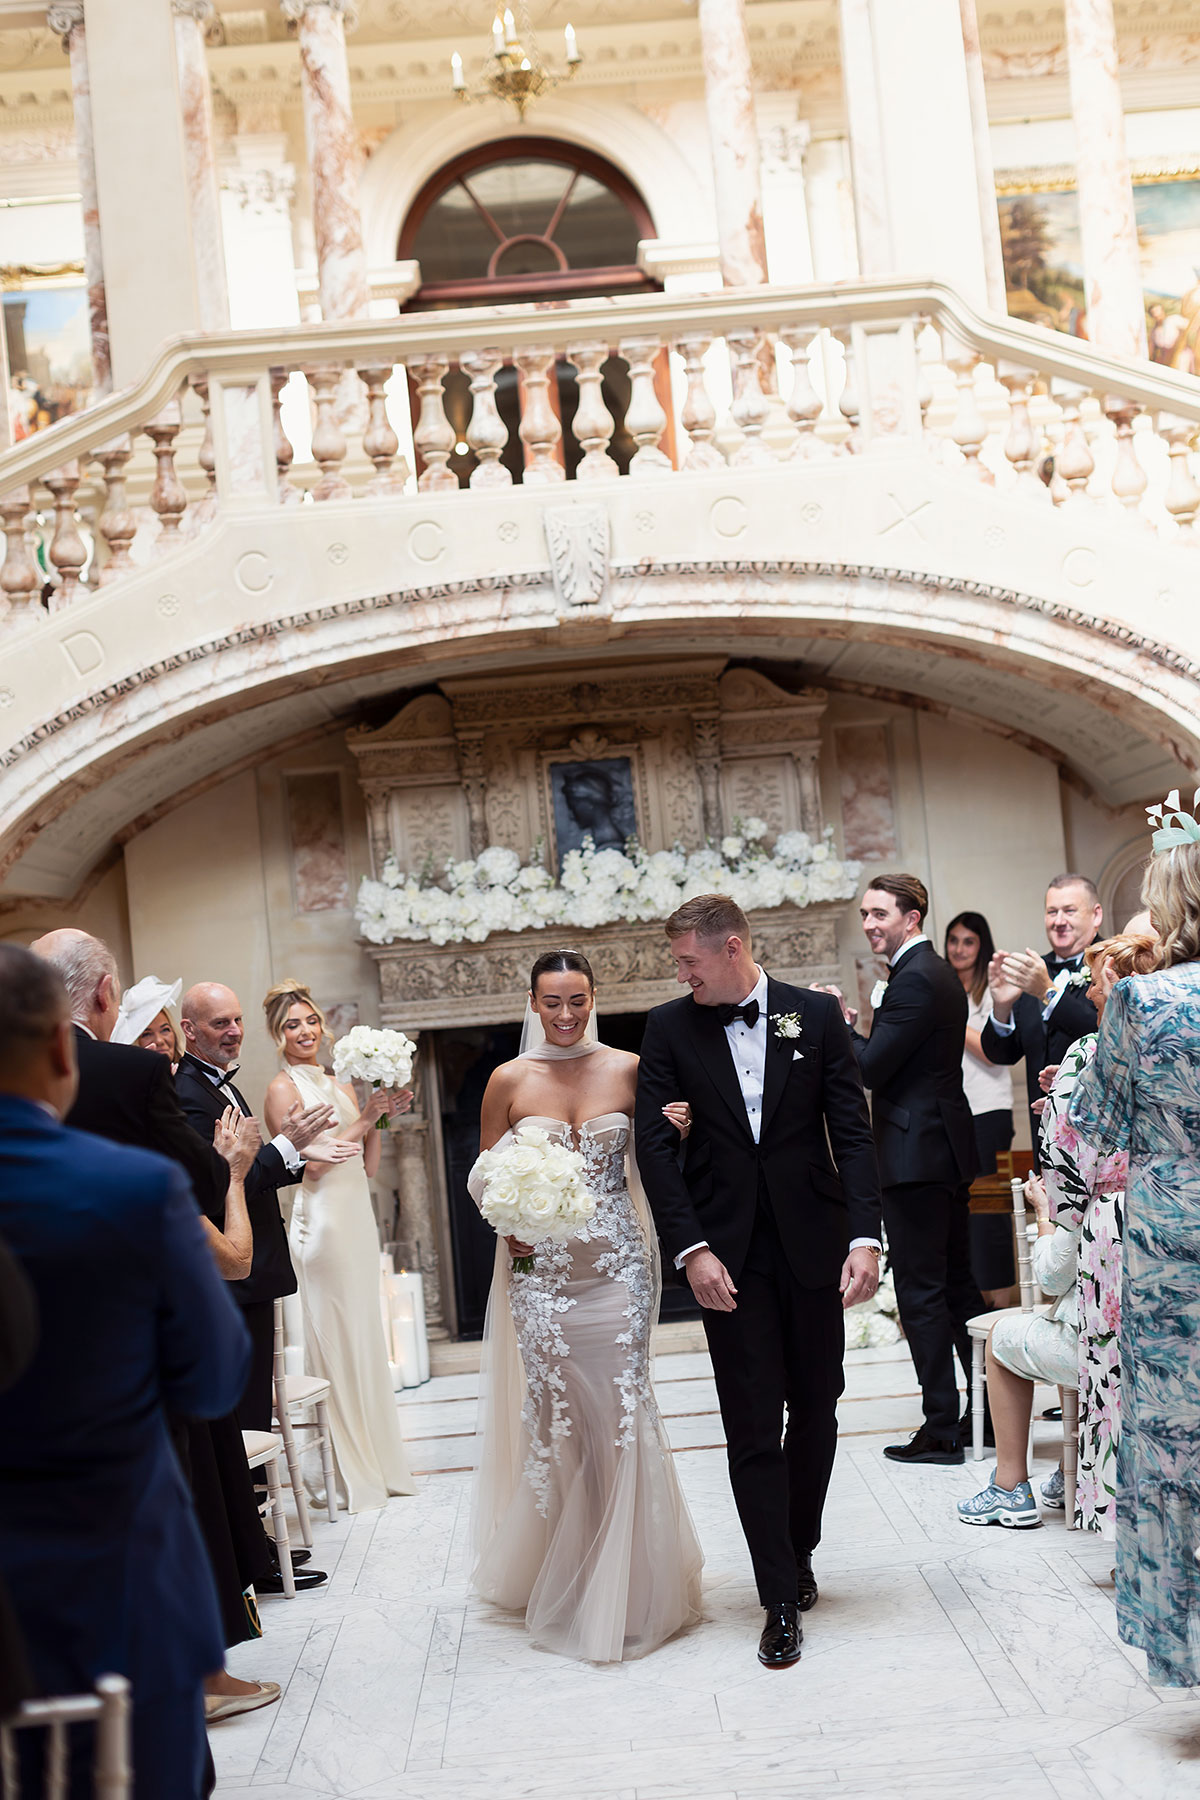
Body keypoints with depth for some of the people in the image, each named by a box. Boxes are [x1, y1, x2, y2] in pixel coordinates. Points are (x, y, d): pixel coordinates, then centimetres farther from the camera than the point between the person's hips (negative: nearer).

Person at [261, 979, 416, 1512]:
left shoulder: (339, 1085, 14)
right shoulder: (283, 1088, -6)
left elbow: (367, 1165, 13)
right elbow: (311, 1164, -15)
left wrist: (378, 1115, 0)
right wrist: (367, 1117, -13)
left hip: (358, 1221, 7)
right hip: (322, 1223, -7)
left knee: (366, 1339, 13)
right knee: (336, 1343, -2)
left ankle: (379, 1463, 23)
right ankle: (353, 1475, 8)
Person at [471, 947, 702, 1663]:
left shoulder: (629, 1069, 2)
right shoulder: (510, 1080, 2)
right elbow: (484, 1175, 9)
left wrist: (677, 1131, -14)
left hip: (618, 1263, 0)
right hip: (541, 1267, 0)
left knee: (623, 1410, -2)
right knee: (556, 1415, 4)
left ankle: (628, 1587, 12)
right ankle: (565, 1582, 23)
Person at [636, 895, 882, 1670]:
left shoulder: (817, 1015, 0)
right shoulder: (669, 1028, 1)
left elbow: (853, 1131, -2)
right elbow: (656, 1144, -3)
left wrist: (865, 1236, -12)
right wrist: (692, 1249, -13)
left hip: (813, 1242, 1)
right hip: (728, 1250, -1)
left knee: (816, 1409, 12)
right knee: (753, 1425, -1)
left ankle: (799, 1550, 33)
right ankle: (782, 1599, 7)